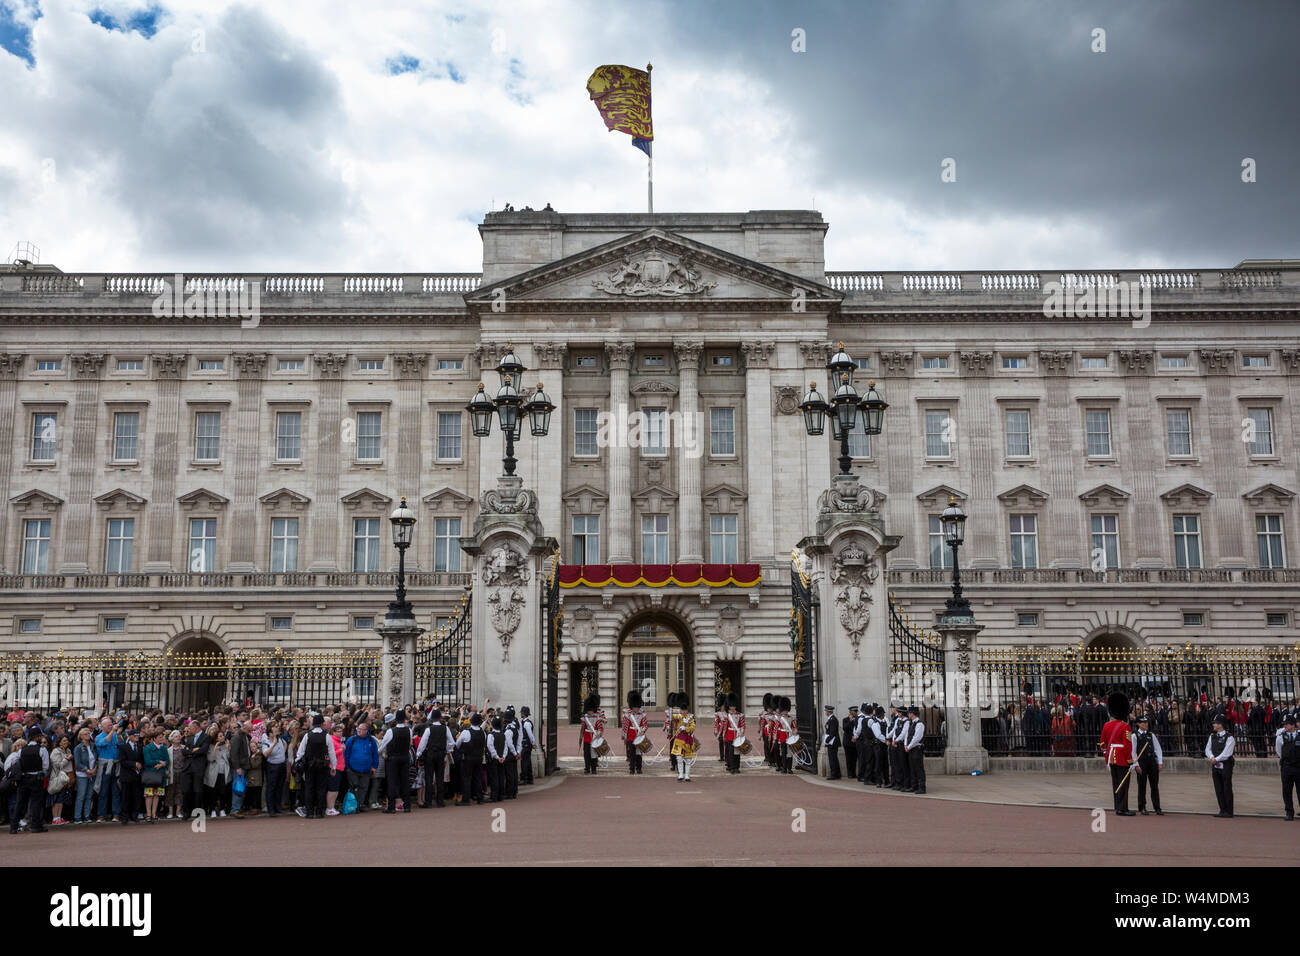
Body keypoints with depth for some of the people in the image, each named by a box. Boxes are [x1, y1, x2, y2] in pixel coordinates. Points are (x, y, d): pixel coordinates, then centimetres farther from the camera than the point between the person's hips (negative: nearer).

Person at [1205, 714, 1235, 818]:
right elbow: (1208, 749, 7)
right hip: (1215, 766, 6)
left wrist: (1216, 759, -16)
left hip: (1226, 766, -6)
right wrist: (1212, 757, -12)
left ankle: (1229, 811, 4)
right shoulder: (1212, 737, 12)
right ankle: (1222, 810, 16)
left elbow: (1226, 753, -16)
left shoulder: (1229, 738, -9)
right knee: (1218, 789, 8)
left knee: (1227, 789, -2)